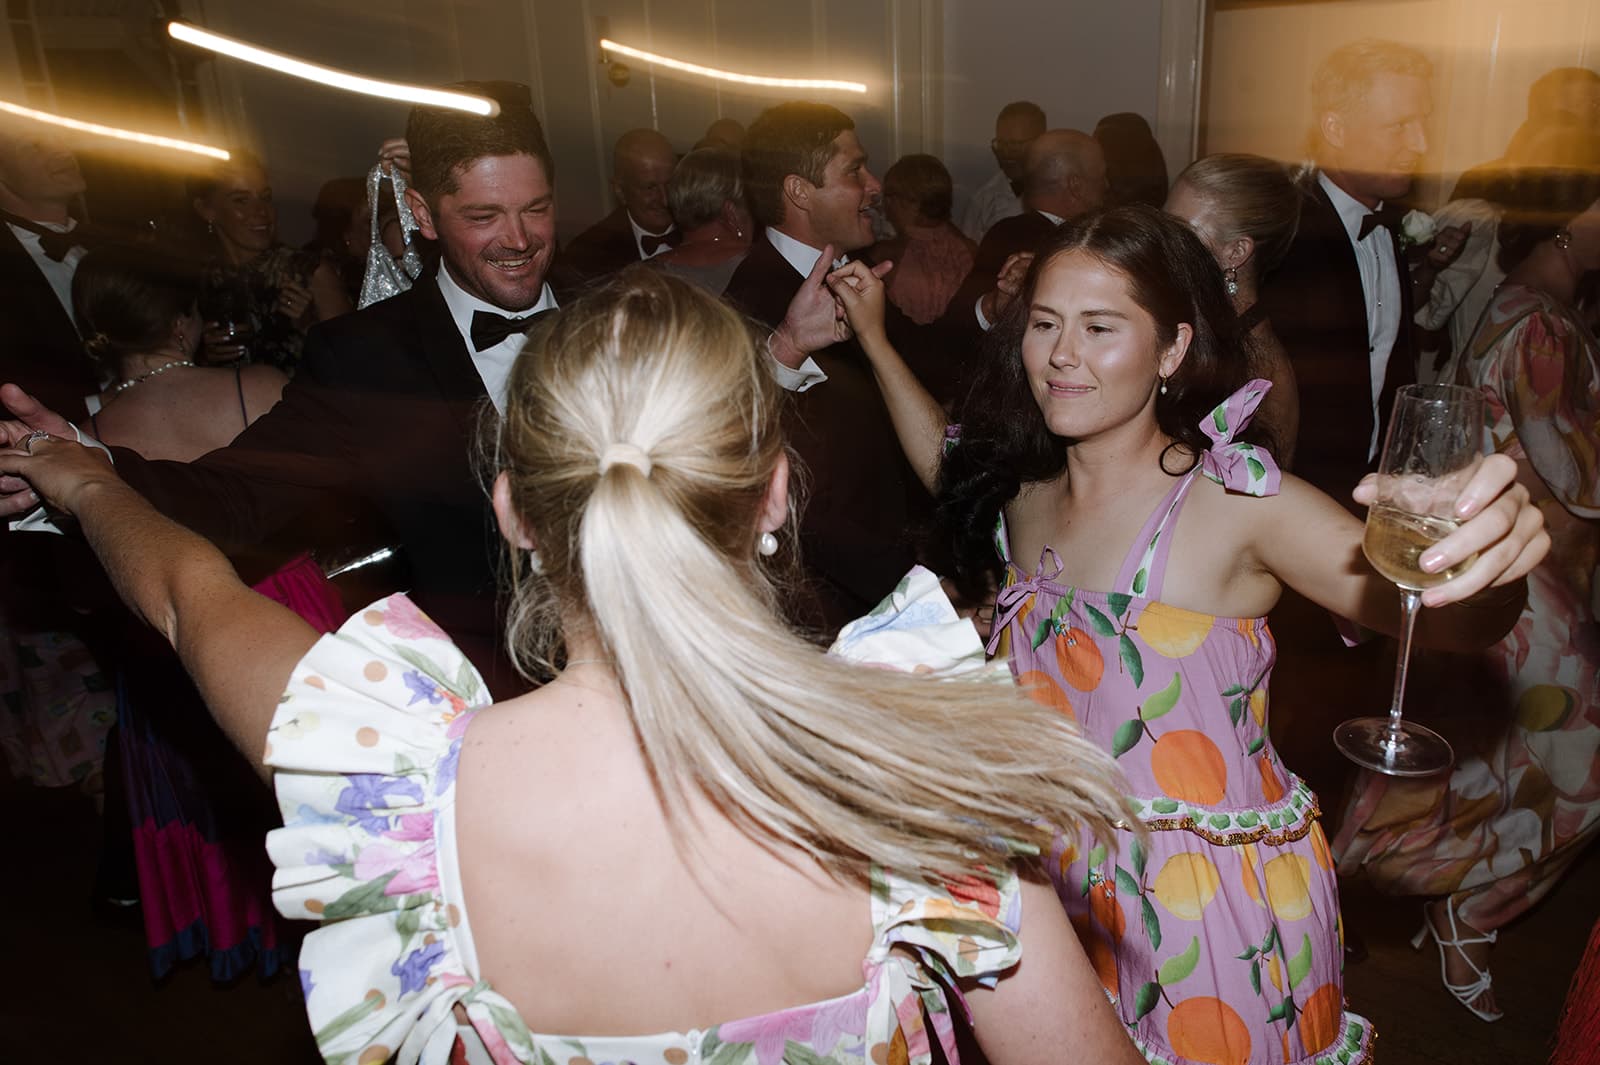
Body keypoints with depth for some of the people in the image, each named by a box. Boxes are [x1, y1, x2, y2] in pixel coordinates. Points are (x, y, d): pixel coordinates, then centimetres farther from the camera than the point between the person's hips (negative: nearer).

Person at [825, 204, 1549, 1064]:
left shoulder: (1239, 503, -21)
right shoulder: (1027, 490, -5)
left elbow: (1452, 619, -28)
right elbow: (954, 469, 17)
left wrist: (1493, 558, -51)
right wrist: (873, 337, 16)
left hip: (1213, 909, -4)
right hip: (1062, 885, 5)